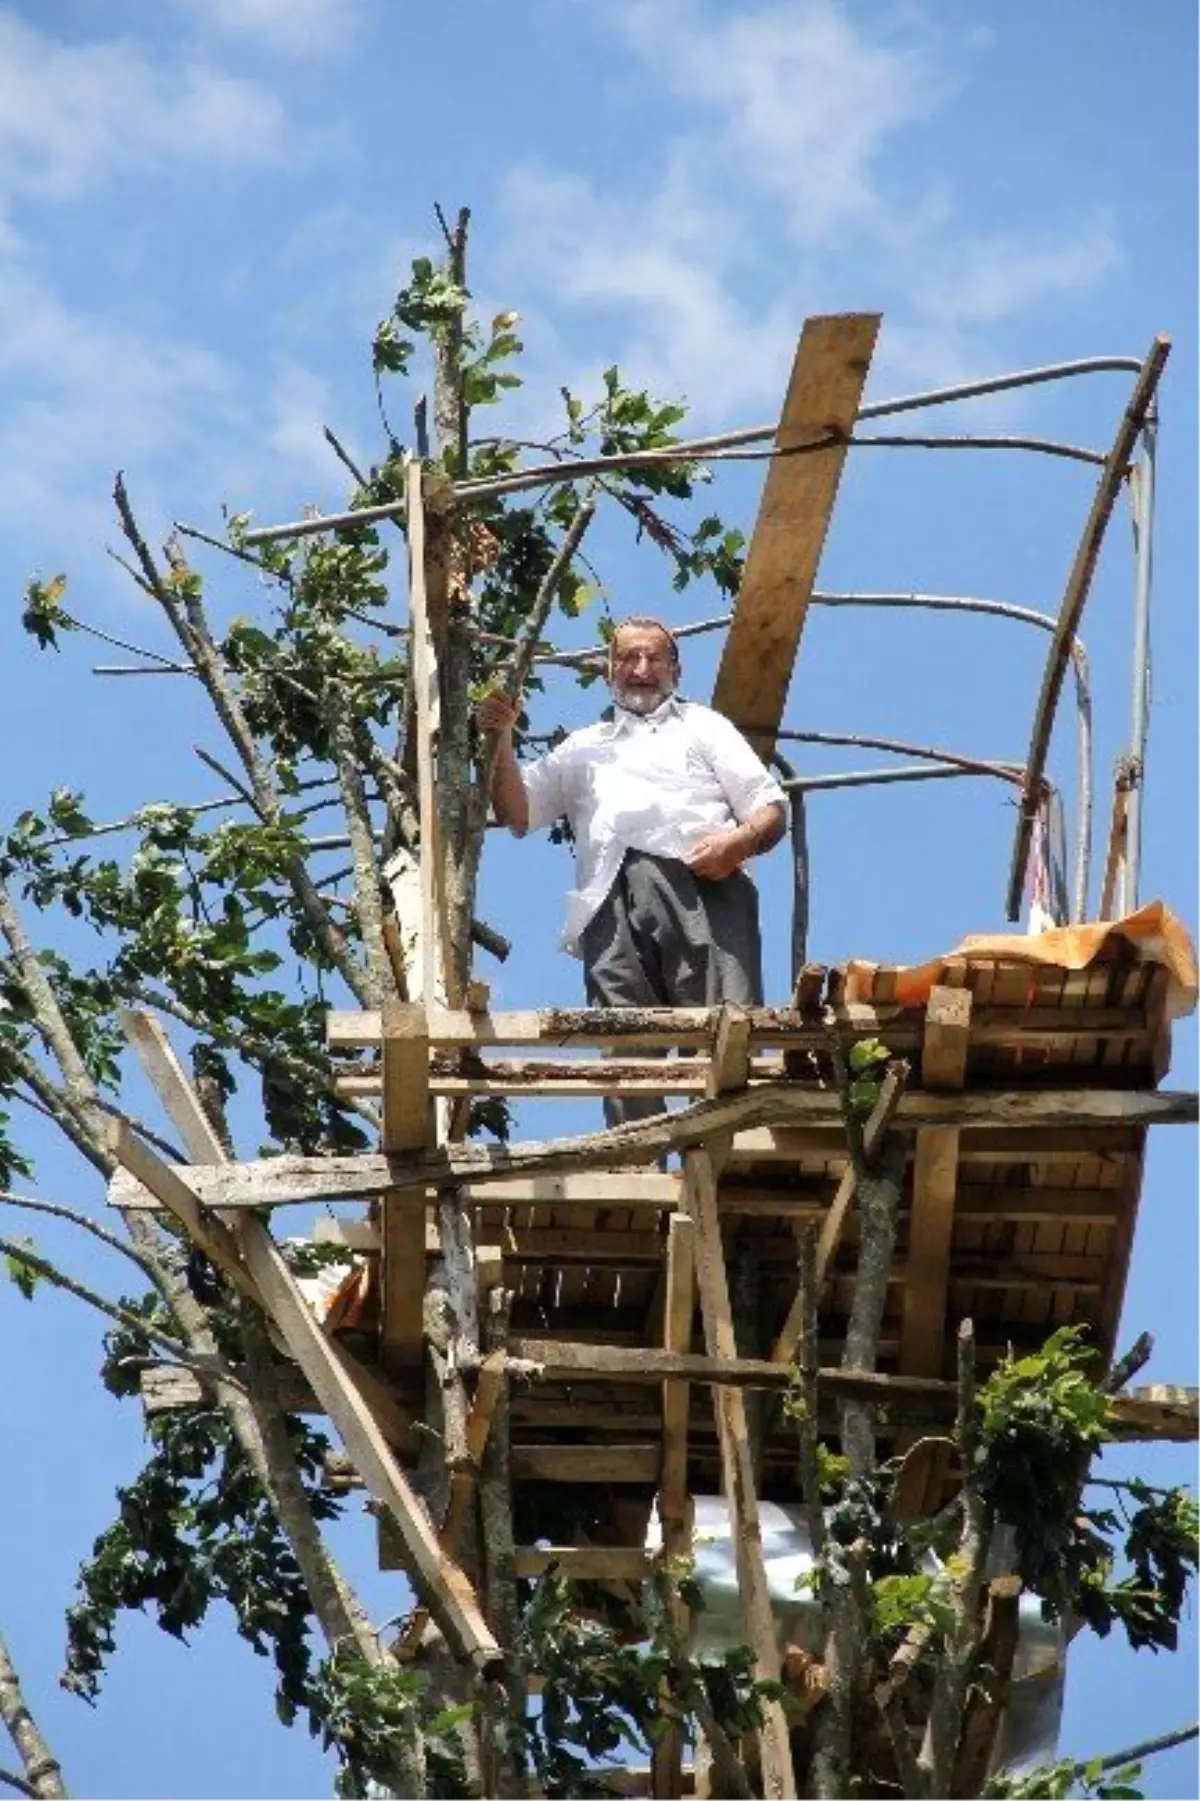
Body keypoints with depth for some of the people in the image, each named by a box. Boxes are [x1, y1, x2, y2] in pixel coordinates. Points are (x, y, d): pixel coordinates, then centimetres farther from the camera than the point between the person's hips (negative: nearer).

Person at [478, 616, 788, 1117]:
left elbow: (772, 808, 19)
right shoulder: (583, 747, 38)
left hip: (697, 880, -2)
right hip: (611, 902, 2)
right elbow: (517, 813, 29)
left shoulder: (702, 725, 30)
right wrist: (501, 740, 14)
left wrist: (739, 841, -4)